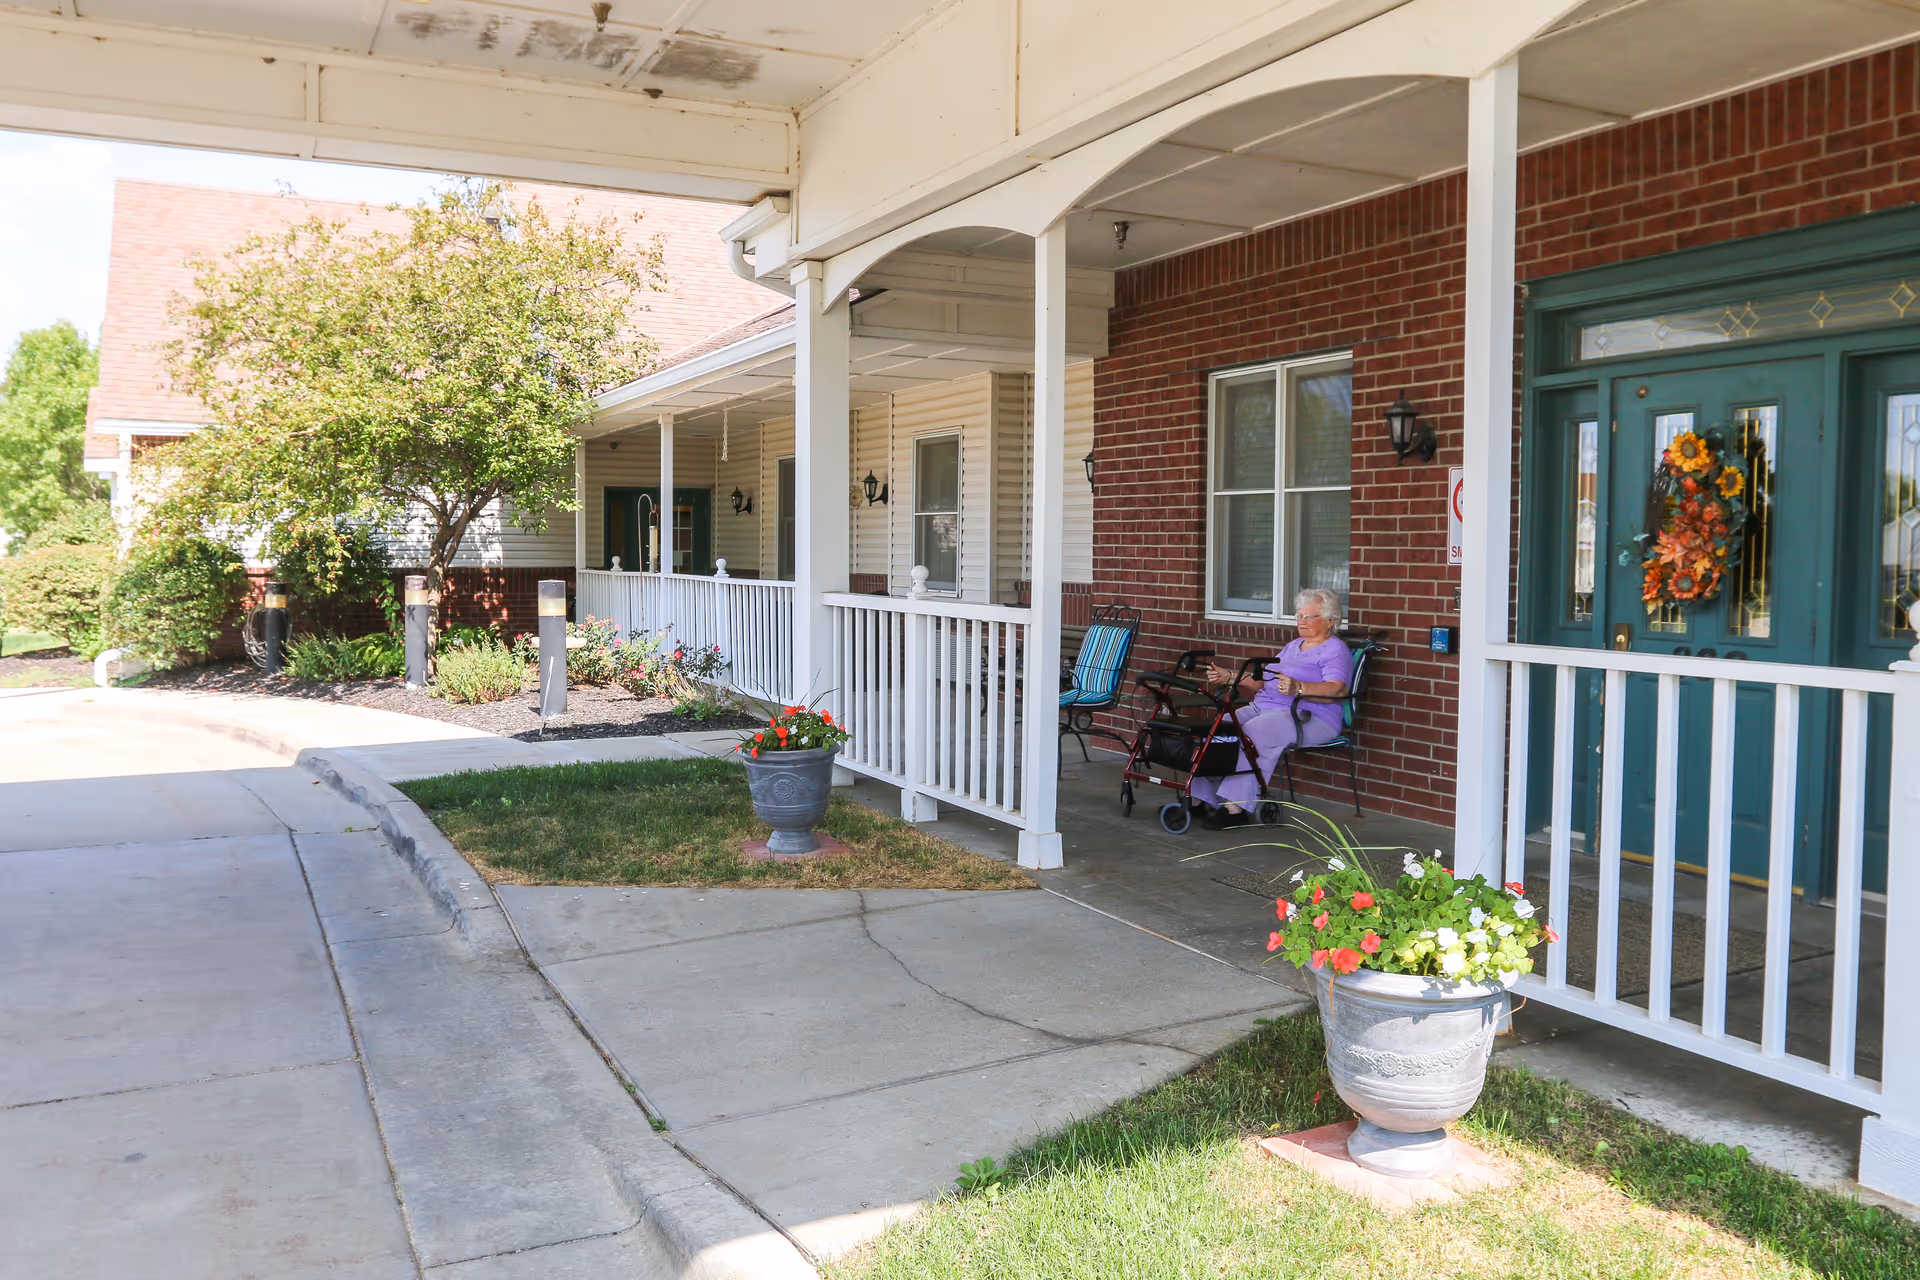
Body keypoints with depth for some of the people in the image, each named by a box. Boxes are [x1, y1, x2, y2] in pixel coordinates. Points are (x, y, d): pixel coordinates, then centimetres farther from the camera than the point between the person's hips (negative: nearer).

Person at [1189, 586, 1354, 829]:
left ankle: (1236, 808, -35)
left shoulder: (1336, 650, 1)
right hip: (1264, 707, 8)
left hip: (1307, 718, -8)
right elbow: (1262, 682, 27)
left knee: (1251, 734, -35)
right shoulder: (1293, 646, 28)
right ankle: (1199, 798, -21)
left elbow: (1338, 688, -18)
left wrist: (1298, 688, -34)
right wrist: (1229, 678, 12)